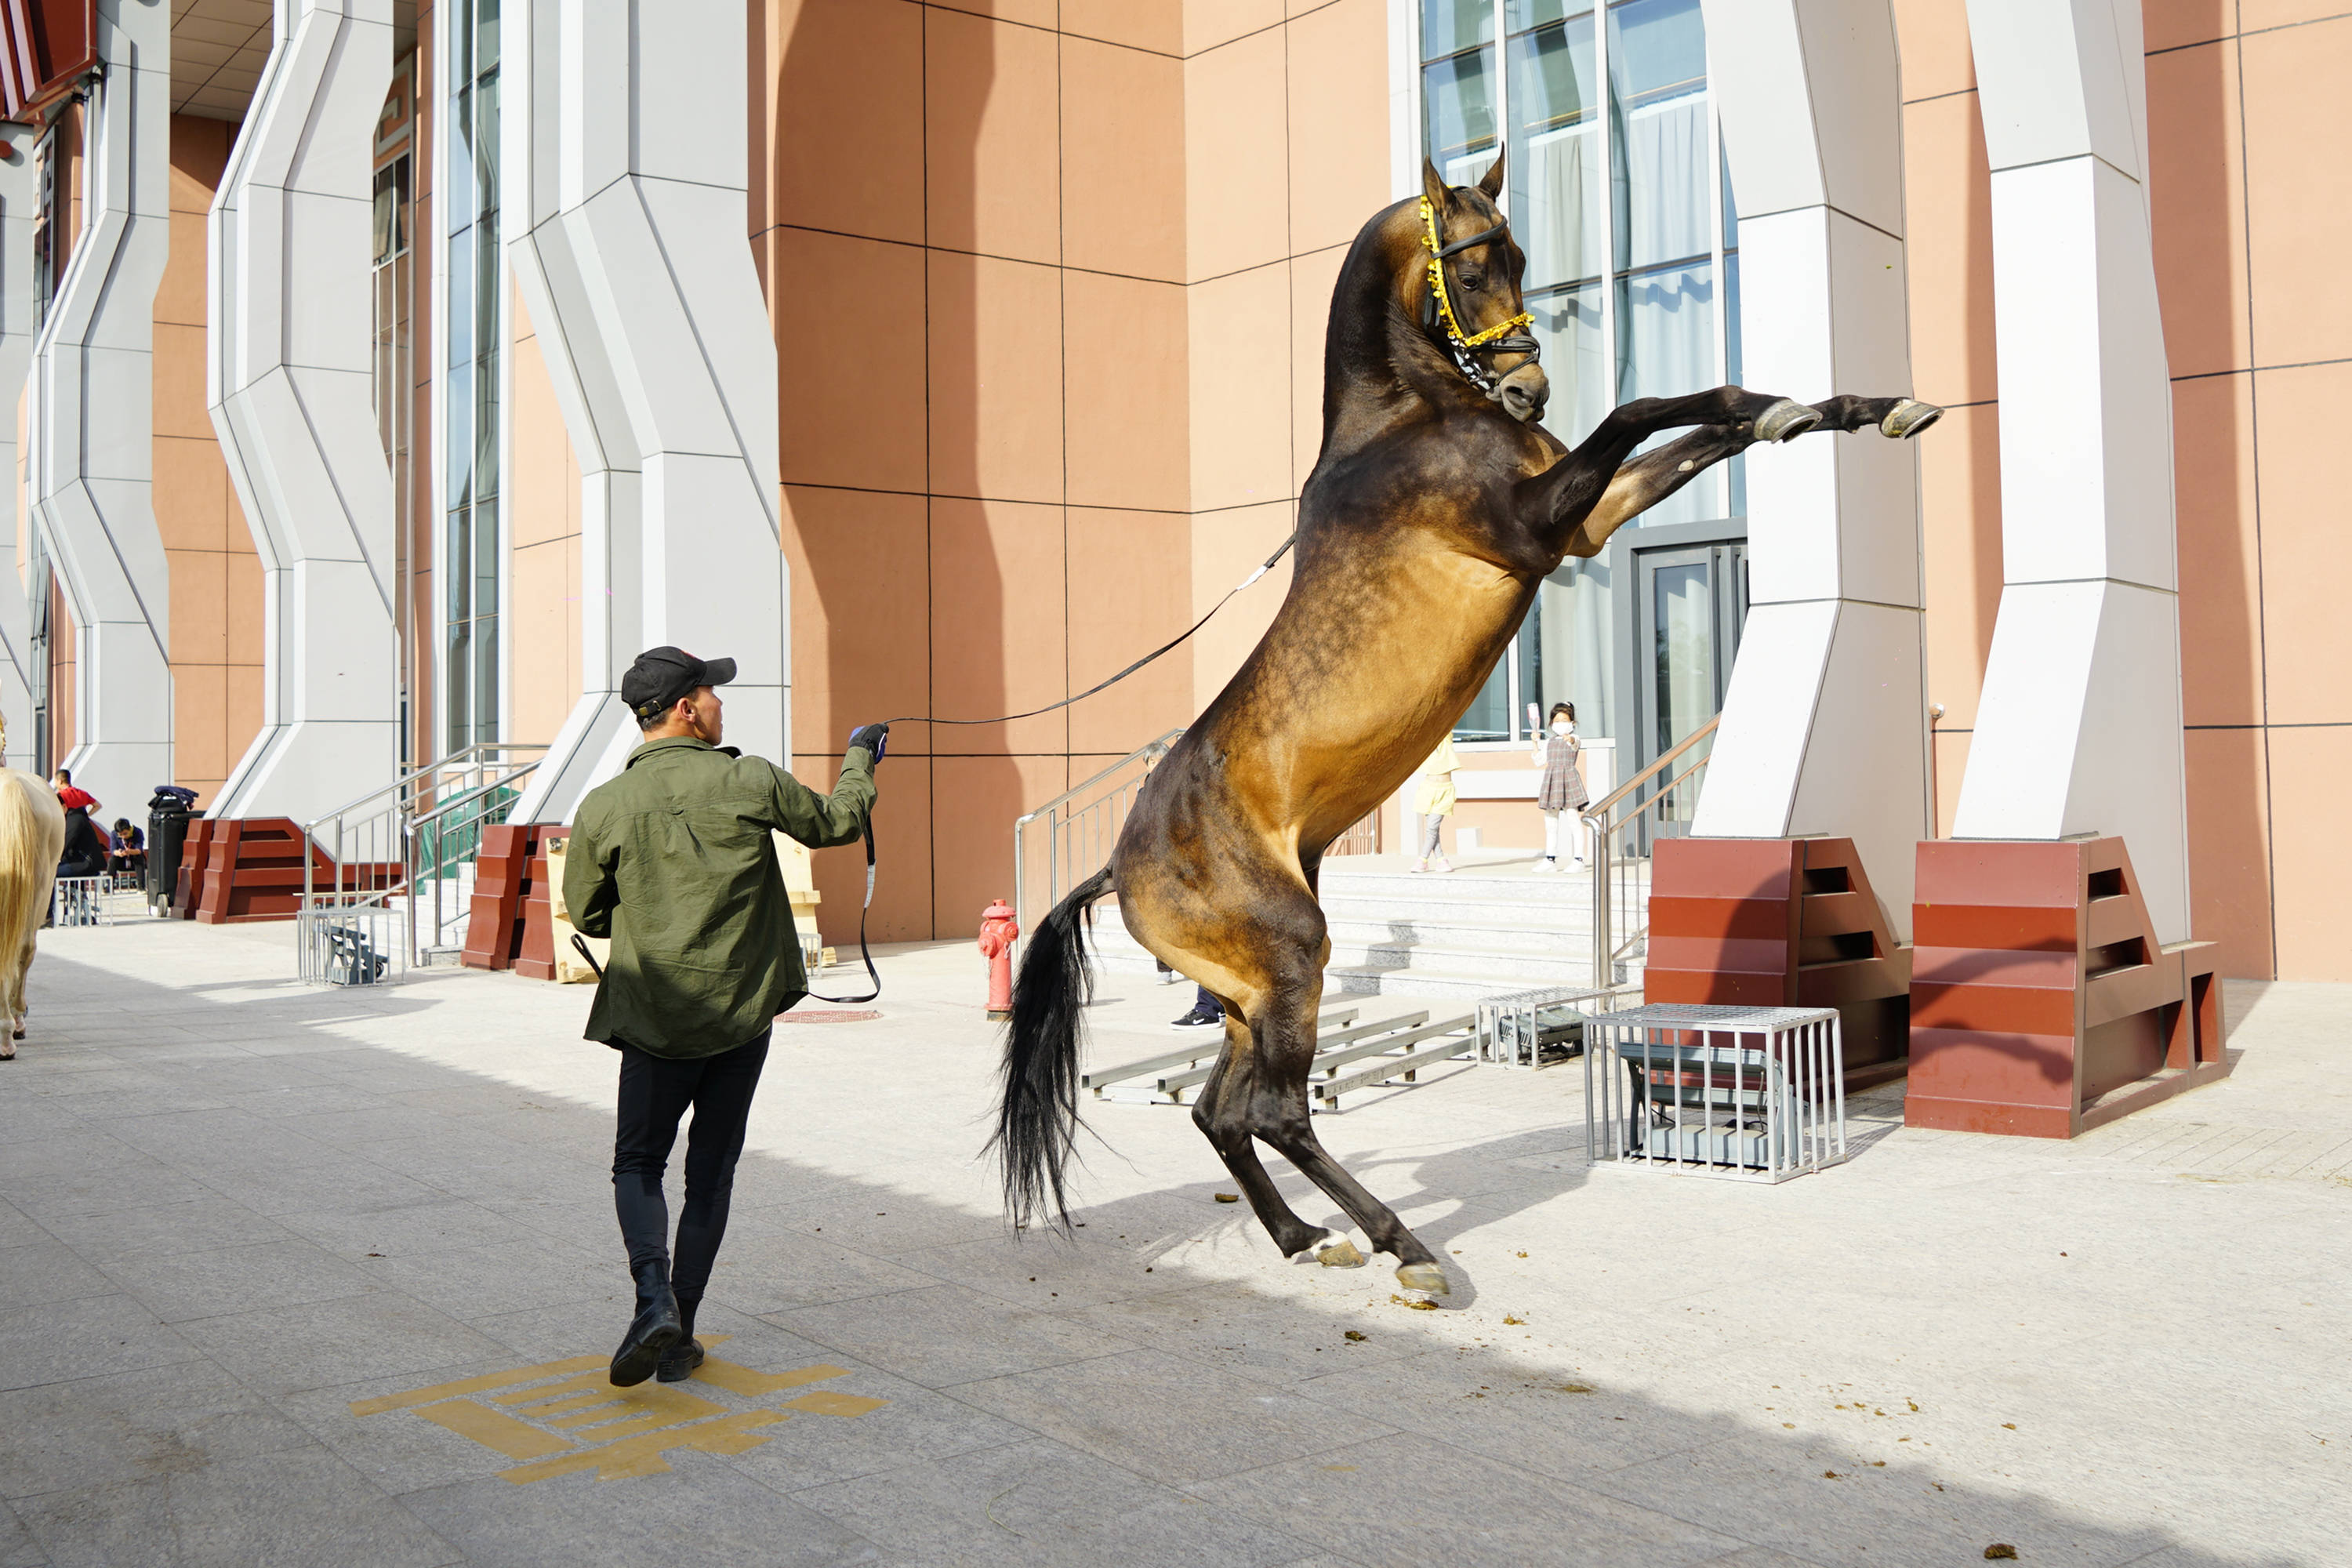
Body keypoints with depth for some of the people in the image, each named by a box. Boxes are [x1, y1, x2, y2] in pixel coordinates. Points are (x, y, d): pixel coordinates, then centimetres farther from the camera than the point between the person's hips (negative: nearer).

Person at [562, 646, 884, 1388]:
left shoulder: (602, 808, -7)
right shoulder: (751, 782, -9)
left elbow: (587, 914, 4)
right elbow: (836, 822, 8)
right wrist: (861, 759, 26)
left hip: (655, 1021, 0)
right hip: (743, 1015, 1)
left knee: (638, 1164, 16)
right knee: (711, 1174, 13)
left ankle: (654, 1299, -8)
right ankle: (679, 1337, 18)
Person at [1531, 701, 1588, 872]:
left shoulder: (1573, 739, -2)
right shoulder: (1549, 742, 15)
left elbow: (1575, 744, -28)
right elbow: (1539, 762, 18)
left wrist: (1571, 740, -51)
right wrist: (1536, 743, 10)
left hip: (1569, 778, -6)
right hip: (1551, 779, 6)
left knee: (1573, 819, -9)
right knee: (1550, 821, 9)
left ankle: (1579, 860, -7)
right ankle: (1550, 859, 16)